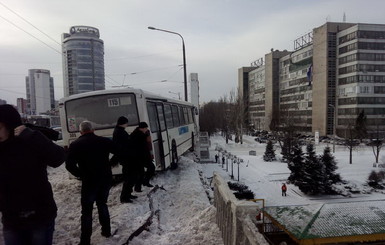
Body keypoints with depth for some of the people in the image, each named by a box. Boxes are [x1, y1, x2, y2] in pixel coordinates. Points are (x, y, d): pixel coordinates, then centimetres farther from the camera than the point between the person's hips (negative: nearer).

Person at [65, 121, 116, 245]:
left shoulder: (75, 145, -4)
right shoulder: (104, 141, 3)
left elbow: (69, 165, -11)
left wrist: (81, 174, -1)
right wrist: (109, 165, 15)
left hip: (89, 181, -3)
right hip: (106, 179, 4)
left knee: (87, 211, 8)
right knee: (102, 204, 23)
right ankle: (106, 231, 31)